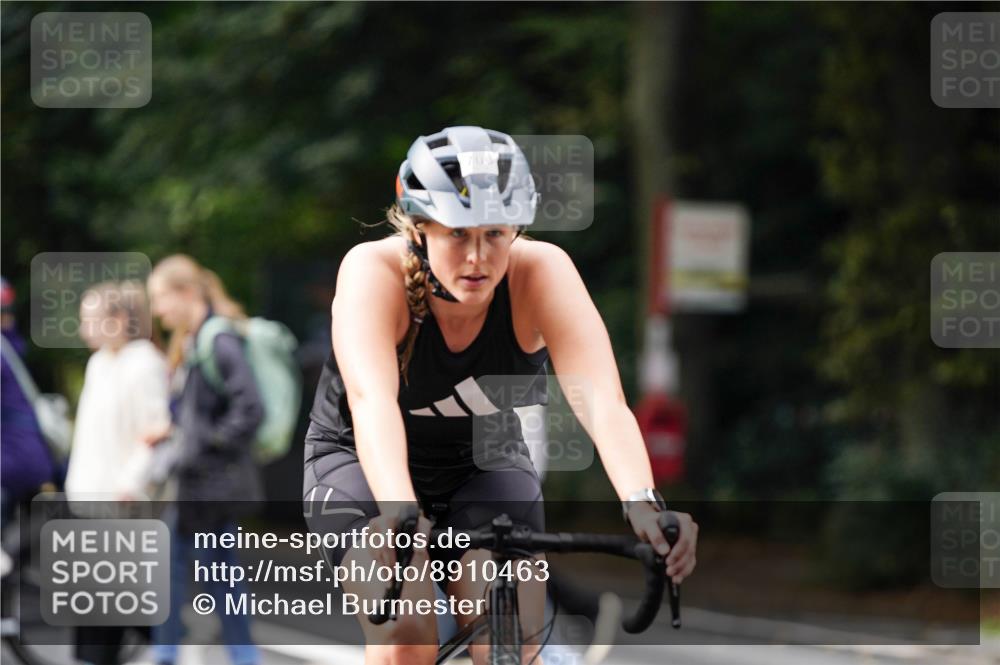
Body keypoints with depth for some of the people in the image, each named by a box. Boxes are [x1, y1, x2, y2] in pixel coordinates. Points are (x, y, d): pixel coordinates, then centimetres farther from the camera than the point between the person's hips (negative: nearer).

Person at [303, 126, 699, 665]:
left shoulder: (541, 273, -25)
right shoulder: (374, 271, -29)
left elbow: (603, 402, -37)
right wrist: (400, 517, -63)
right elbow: (372, 401, -45)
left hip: (484, 465, 2)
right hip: (361, 463, -2)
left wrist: (643, 504, -56)